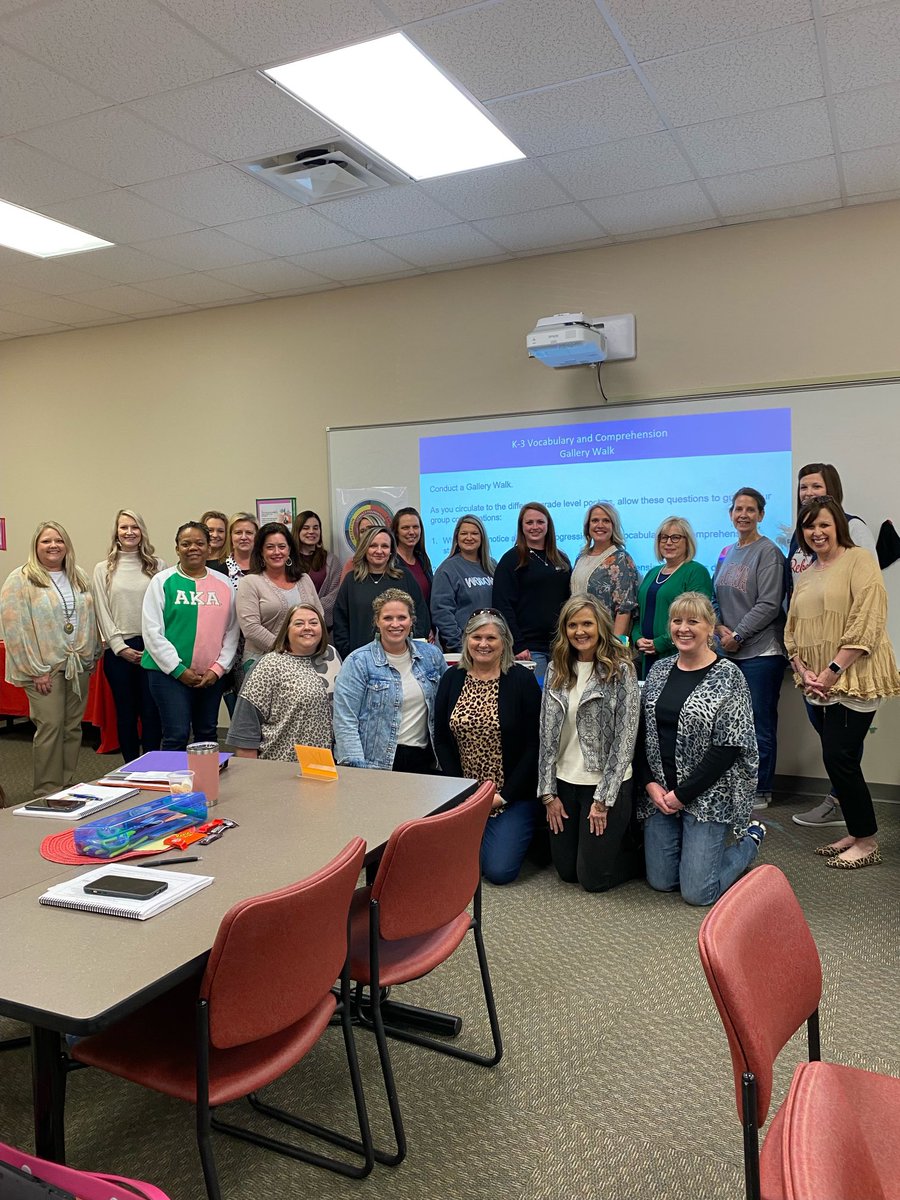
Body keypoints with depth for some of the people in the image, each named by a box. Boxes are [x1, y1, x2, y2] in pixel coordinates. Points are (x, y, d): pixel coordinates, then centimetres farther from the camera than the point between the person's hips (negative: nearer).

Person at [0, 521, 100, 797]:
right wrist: (35, 670, -14)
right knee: (50, 727, -7)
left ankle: (68, 787, 19)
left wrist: (91, 657, 10)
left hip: (79, 666, 5)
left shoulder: (79, 578, 12)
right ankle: (48, 793, 5)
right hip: (45, 667, -5)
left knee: (73, 728, 9)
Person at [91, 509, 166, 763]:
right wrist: (120, 646, -6)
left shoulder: (157, 566, 5)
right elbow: (102, 612, 3)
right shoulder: (103, 570, 6)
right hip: (119, 650, 1)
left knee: (151, 711, 1)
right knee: (126, 711, 8)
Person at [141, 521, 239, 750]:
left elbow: (231, 630, 8)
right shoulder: (163, 581, -1)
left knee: (207, 735, 12)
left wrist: (218, 668, -3)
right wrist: (178, 670, -10)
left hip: (212, 676, 4)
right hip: (170, 673, -3)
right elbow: (151, 630, -6)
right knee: (177, 736, -8)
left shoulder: (224, 584, 8)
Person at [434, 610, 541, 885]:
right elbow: (441, 740, 5)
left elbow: (534, 744, -10)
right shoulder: (451, 679, 3)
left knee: (499, 870, -9)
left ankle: (521, 833, 21)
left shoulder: (522, 679, -8)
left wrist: (505, 795, -13)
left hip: (513, 795, -3)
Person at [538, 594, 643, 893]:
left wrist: (603, 799, -14)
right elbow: (547, 734, 4)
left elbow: (625, 737, -13)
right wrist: (548, 792, 0)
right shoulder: (556, 671, 3)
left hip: (607, 783, -5)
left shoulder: (620, 670, -11)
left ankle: (645, 853, 27)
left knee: (593, 878, 1)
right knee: (566, 871, 14)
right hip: (564, 781, 5)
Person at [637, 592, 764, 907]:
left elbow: (728, 748, -15)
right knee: (660, 881, 8)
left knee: (697, 892, -3)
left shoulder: (728, 677, -11)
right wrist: (650, 783, -5)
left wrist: (683, 794, -15)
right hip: (660, 793, 5)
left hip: (707, 795, -5)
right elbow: (642, 733, 8)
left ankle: (750, 839, 22)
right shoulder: (659, 670, 6)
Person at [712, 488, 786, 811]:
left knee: (760, 722, 0)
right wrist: (720, 628, -2)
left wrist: (738, 635, -12)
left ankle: (761, 790, 11)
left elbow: (769, 605, -13)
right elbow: (715, 598, 15)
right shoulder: (727, 553, 14)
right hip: (728, 651, 7)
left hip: (760, 651, -7)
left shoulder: (768, 552, -7)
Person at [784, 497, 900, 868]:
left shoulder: (858, 560, -7)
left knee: (839, 758, -8)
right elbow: (792, 631, 13)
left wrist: (832, 672, -18)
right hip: (817, 686, 7)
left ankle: (867, 842, 7)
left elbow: (866, 624, -16)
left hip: (852, 681, -7)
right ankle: (855, 833, 24)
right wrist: (804, 672, -3)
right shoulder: (805, 576, 16)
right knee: (839, 760, 11)